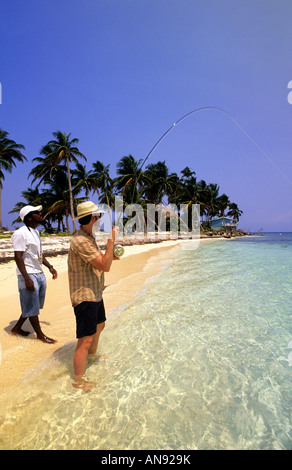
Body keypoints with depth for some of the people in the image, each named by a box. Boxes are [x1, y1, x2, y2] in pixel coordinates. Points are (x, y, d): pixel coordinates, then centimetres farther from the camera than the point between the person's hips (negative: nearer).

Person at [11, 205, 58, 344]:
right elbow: (18, 257, -19)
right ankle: (40, 335, 18)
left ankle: (17, 328, 34)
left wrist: (50, 267, 17)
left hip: (39, 274, 9)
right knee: (32, 307, 4)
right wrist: (27, 279, -22)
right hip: (28, 274, -9)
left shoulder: (36, 232, 14)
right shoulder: (20, 233, -14)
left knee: (35, 305, 18)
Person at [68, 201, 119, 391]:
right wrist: (111, 240, -25)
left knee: (99, 326, 27)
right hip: (85, 297, -11)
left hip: (95, 294, 11)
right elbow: (105, 266, -27)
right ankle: (79, 381, 11)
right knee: (86, 339, -4)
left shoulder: (89, 238, 10)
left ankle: (92, 355, 50)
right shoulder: (81, 241, -25)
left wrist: (110, 256, 7)